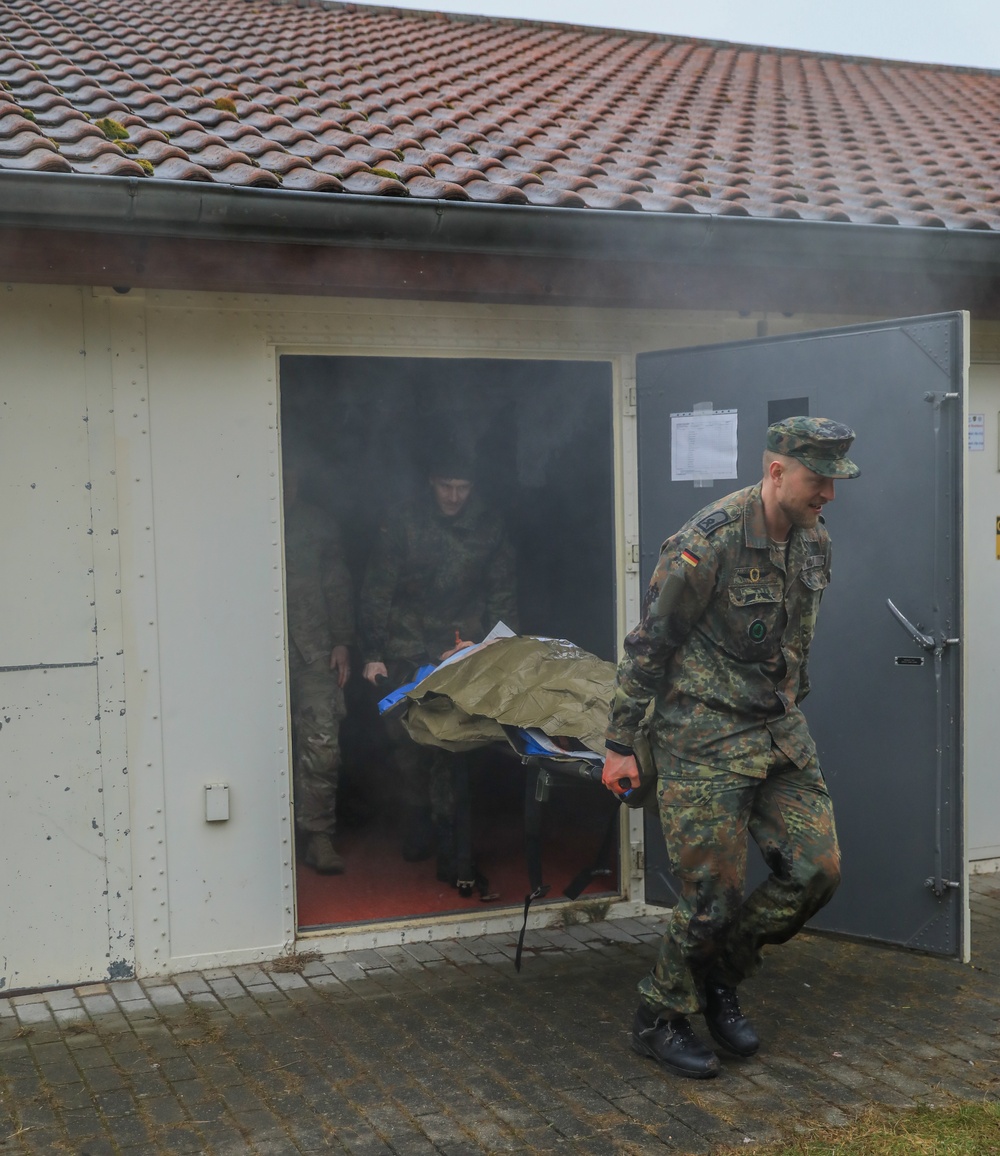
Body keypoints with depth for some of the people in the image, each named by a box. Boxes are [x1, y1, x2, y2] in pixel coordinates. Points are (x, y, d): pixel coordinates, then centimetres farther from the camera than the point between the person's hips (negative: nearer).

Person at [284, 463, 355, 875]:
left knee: (322, 741, -7)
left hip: (314, 650, 1)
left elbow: (338, 586, 16)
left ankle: (317, 834, 0)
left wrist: (342, 642, 7)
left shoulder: (318, 524, 16)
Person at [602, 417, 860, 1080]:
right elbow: (650, 645, -14)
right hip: (704, 739, -7)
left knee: (818, 869, 3)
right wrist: (621, 744, -11)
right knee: (715, 893, -4)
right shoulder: (710, 542, -19)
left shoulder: (815, 542, 5)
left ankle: (721, 976, 23)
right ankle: (659, 1021, 18)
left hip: (780, 733, 8)